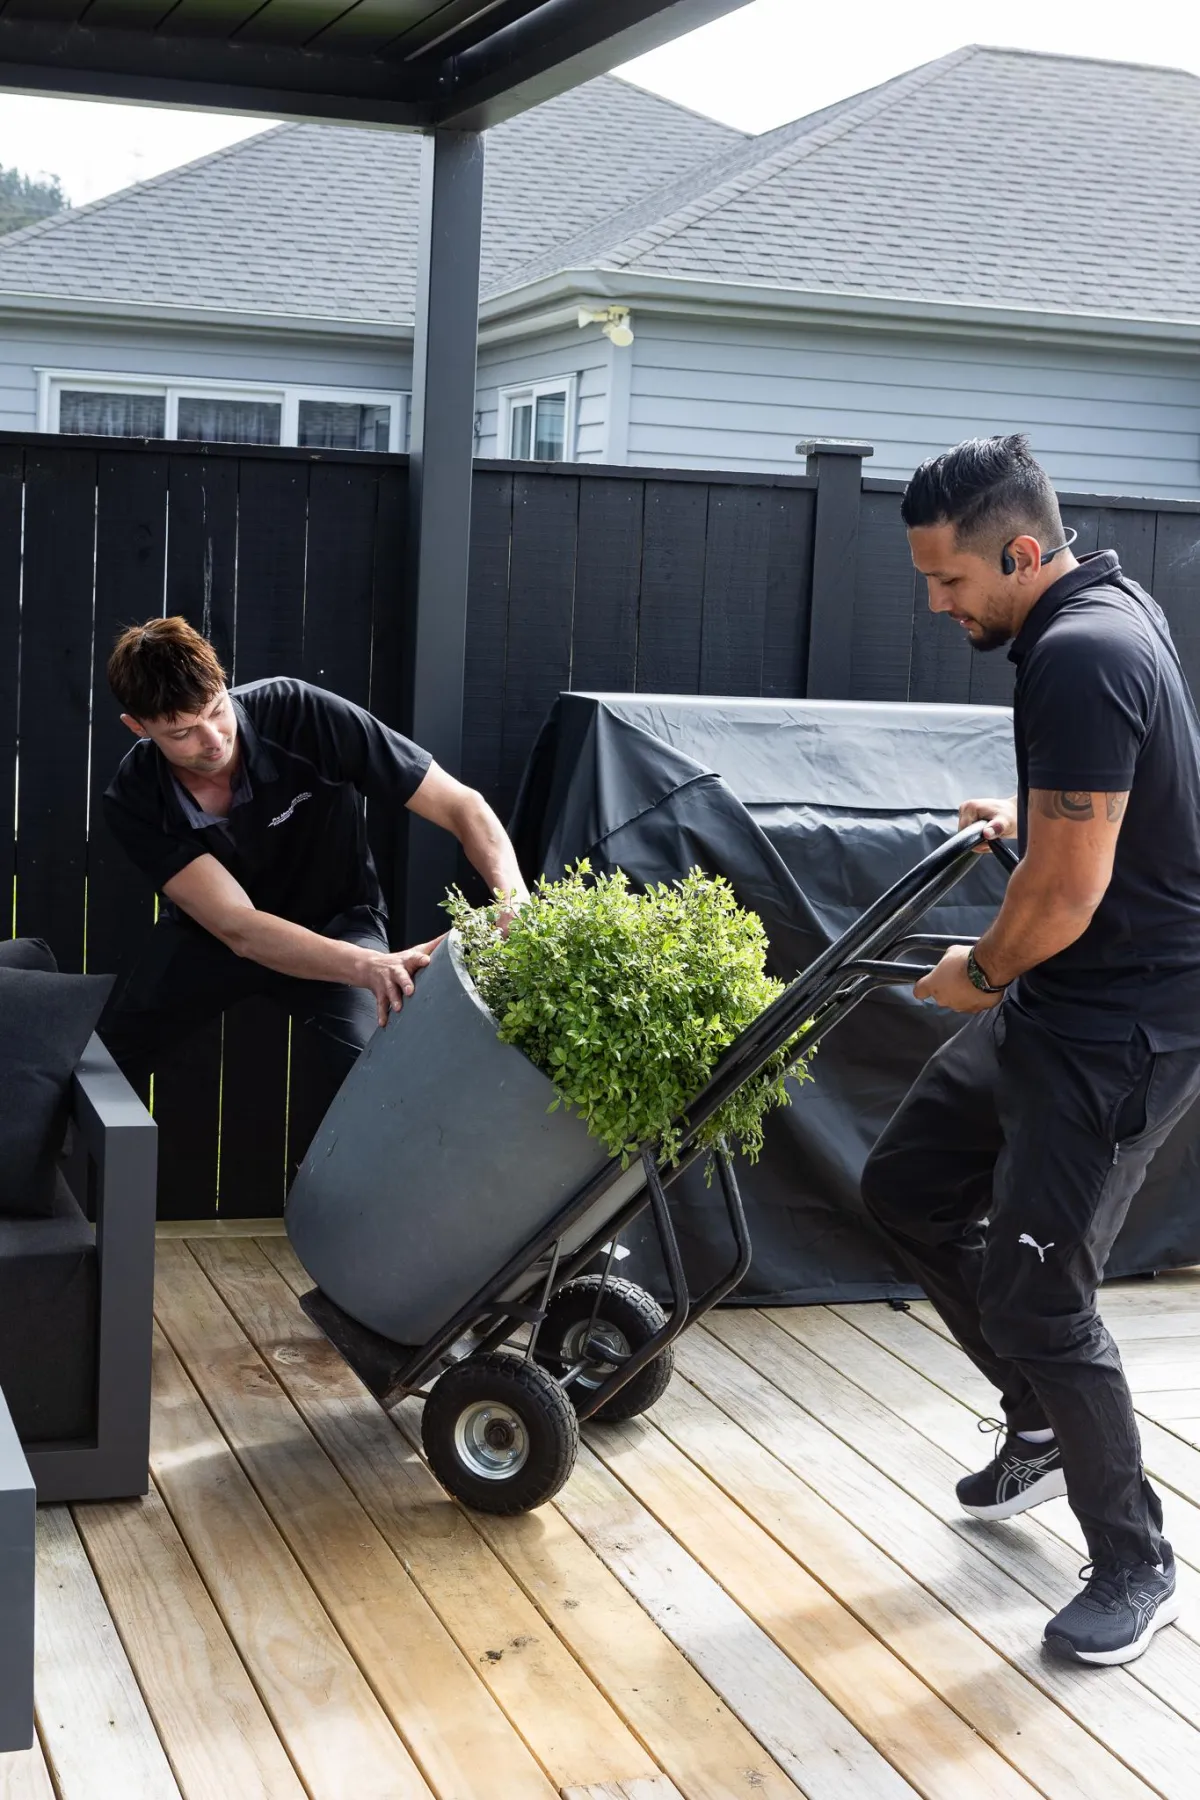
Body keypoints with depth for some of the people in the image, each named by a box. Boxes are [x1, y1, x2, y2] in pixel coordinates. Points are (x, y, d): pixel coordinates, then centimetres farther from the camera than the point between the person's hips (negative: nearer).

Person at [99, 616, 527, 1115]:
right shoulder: (134, 800, -23)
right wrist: (369, 967, -47)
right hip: (209, 933, 2)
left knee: (373, 1068, -29)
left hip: (335, 921, -2)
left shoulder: (304, 716, -27)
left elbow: (461, 806, -24)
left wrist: (518, 912, -41)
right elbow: (238, 928, -30)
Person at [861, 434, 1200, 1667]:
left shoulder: (1078, 660, -24)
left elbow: (1066, 894, -24)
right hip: (1055, 1006, 11)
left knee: (1032, 1290, -7)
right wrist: (1029, 811, 13)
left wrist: (980, 974, -6)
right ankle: (1045, 1421, 30)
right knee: (907, 1189, 16)